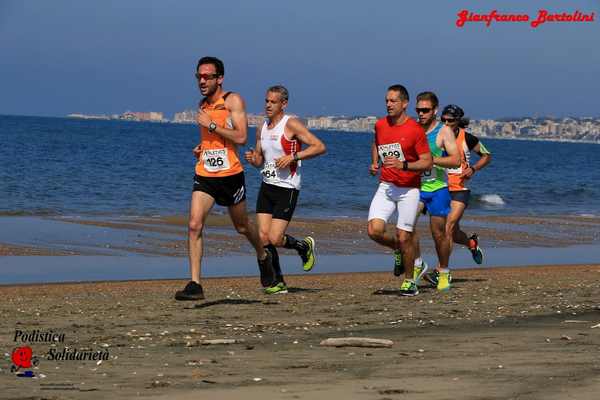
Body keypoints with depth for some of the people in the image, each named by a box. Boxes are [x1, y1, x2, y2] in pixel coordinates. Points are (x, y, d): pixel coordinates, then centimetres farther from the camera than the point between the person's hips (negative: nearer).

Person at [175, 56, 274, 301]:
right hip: (204, 175, 4)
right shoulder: (203, 105, 11)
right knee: (194, 225, -15)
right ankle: (195, 285, -16)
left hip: (230, 175, -4)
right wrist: (201, 147, 8)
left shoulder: (233, 101, -8)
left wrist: (211, 125, -18)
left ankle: (263, 257, 47)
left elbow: (241, 137, -18)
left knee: (242, 227, 15)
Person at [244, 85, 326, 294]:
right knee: (263, 236, -2)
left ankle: (304, 246, 20)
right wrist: (253, 159, -2)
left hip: (287, 188, -7)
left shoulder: (291, 124, -9)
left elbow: (319, 147, -14)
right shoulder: (262, 129, 11)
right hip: (267, 186, 7)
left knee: (275, 239, -10)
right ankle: (278, 282, 10)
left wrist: (293, 156, -22)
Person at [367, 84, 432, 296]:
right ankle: (398, 248, 19)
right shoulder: (380, 125, 5)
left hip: (408, 189, -4)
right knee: (374, 231, -14)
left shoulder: (415, 129, -11)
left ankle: (409, 281, 18)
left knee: (404, 237, -3)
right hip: (386, 187, 4)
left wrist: (403, 165, -25)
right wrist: (374, 163, 11)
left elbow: (427, 163, -11)